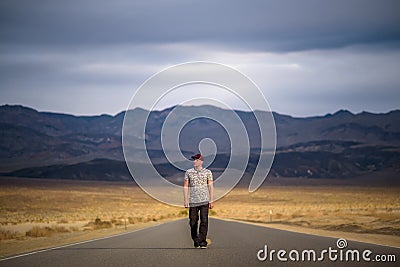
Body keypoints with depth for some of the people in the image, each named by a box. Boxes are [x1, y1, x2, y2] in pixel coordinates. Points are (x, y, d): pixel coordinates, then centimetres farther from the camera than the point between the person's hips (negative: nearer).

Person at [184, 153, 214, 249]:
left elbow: (211, 186, 5)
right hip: (193, 201, 2)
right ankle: (195, 241, 20)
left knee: (204, 220, -13)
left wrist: (211, 200, -2)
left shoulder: (207, 172, 5)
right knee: (193, 221, 4)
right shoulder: (189, 172, 7)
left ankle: (202, 241, -14)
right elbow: (185, 186, 7)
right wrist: (186, 200, -1)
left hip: (204, 201, -1)